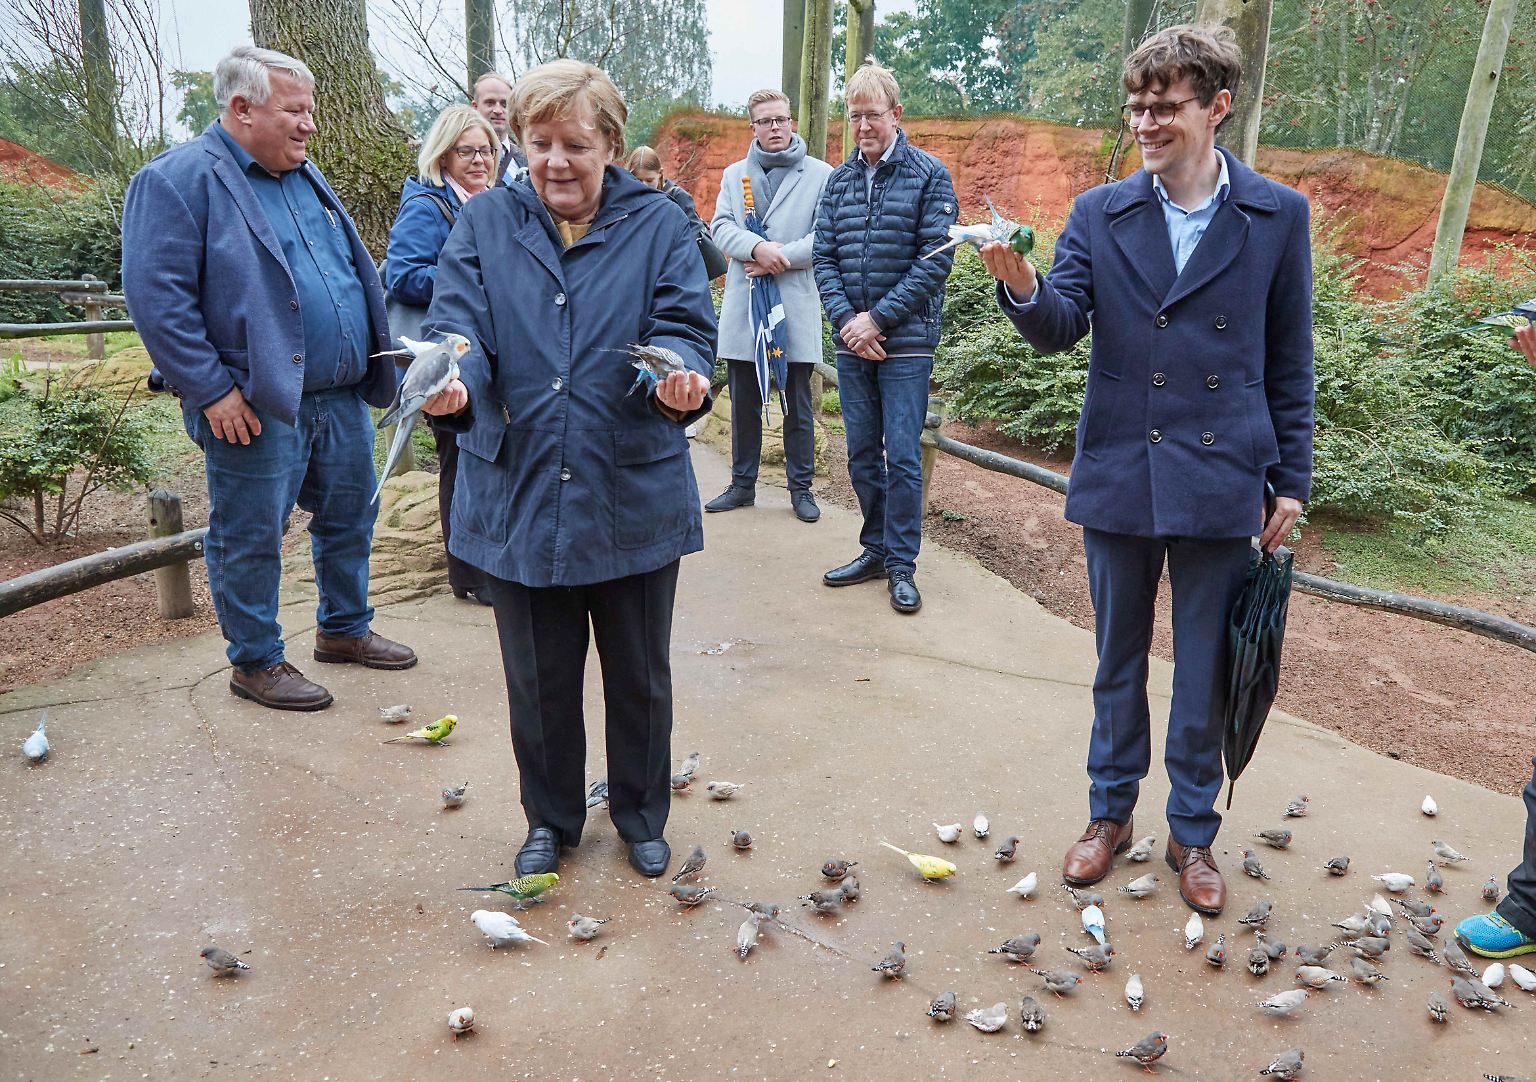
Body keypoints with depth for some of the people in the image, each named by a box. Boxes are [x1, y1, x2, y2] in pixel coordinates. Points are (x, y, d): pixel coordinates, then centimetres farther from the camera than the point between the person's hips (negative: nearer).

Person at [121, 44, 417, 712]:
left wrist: (373, 364, 16)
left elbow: (353, 274, 23)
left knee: (349, 517, 17)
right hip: (257, 407, -8)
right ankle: (255, 662, 20)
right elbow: (155, 294, -16)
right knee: (251, 538, 4)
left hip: (341, 398, 8)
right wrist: (211, 389, -18)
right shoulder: (179, 180, -9)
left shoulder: (305, 177, 16)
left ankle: (345, 628, 35)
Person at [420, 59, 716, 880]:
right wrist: (450, 385, -30)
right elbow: (460, 327, -7)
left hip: (634, 500, 0)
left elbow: (685, 326, -9)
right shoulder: (485, 223, 3)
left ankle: (641, 815, 39)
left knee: (640, 678, 15)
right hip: (519, 498, 1)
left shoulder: (657, 225, 0)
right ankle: (550, 819, 40)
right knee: (538, 681, 15)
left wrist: (681, 377, -33)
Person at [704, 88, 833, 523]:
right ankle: (743, 483, 21)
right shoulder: (734, 174, 13)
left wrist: (780, 258, -15)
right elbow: (721, 226, 1)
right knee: (744, 402, 10)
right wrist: (757, 247, -18)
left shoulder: (820, 174, 3)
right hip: (742, 303, 3)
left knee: (798, 405, 4)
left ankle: (801, 487, 14)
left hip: (797, 303, -3)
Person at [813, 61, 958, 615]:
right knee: (861, 453, 10)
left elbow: (935, 261, -9)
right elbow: (823, 257, 6)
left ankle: (901, 564, 8)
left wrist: (878, 319, -15)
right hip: (851, 342, 4)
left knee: (902, 455, -3)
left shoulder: (929, 174, -2)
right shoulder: (839, 179, 10)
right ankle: (876, 548, 24)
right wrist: (845, 319, -10)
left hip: (906, 342, -4)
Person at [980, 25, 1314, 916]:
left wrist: (1292, 482, 3)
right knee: (1118, 662, 15)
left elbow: (1290, 364, 3)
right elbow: (1061, 328, -7)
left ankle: (1193, 832, 31)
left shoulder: (1278, 216, 0)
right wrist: (1025, 290, -29)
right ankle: (1111, 813, 34)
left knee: (1205, 674, 10)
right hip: (1120, 477, 1)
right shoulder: (1100, 214, 1)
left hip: (1222, 485, -1)